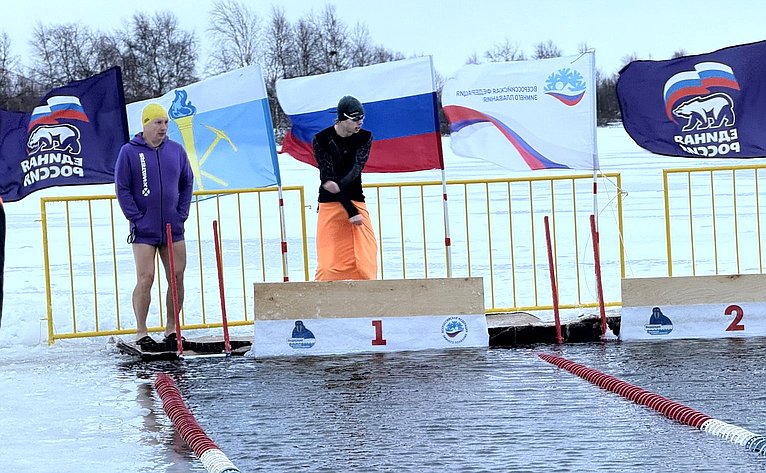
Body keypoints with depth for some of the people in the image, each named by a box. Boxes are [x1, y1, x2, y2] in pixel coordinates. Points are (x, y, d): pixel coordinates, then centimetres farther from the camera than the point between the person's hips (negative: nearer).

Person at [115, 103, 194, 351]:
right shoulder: (129, 152, -3)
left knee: (177, 277, 2)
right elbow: (122, 189, -3)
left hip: (173, 228, 4)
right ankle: (141, 333, -1)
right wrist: (137, 218, -9)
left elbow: (187, 183, 14)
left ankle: (172, 329, 13)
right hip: (144, 230, -4)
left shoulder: (176, 150, 7)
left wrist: (181, 214, 4)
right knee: (145, 279, -9)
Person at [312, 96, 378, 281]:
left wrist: (339, 185, -36)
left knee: (366, 257, -4)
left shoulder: (365, 137, 1)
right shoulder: (321, 140, -10)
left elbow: (357, 167, -15)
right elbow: (328, 176, -15)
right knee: (329, 261, -8)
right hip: (330, 204, -3)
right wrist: (351, 211, -21)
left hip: (356, 201, 3)